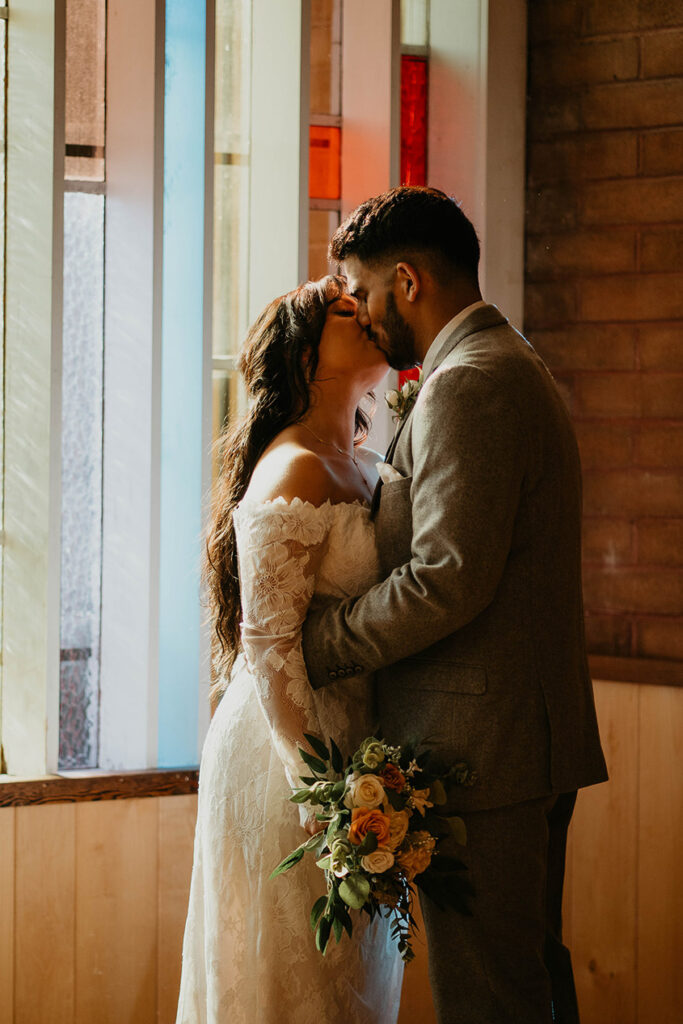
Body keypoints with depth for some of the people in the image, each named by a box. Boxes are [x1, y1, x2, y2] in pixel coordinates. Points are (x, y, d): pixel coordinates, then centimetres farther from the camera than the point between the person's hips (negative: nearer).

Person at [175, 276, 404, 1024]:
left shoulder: (363, 466, 12)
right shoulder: (293, 473, -15)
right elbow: (270, 645, -19)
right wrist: (316, 781, -21)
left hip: (351, 741, 9)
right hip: (288, 747, -9)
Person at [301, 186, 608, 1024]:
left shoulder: (466, 386, -16)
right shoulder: (512, 368, 18)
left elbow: (448, 580, -23)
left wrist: (315, 645, -13)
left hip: (480, 747, -11)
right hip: (537, 735, 11)